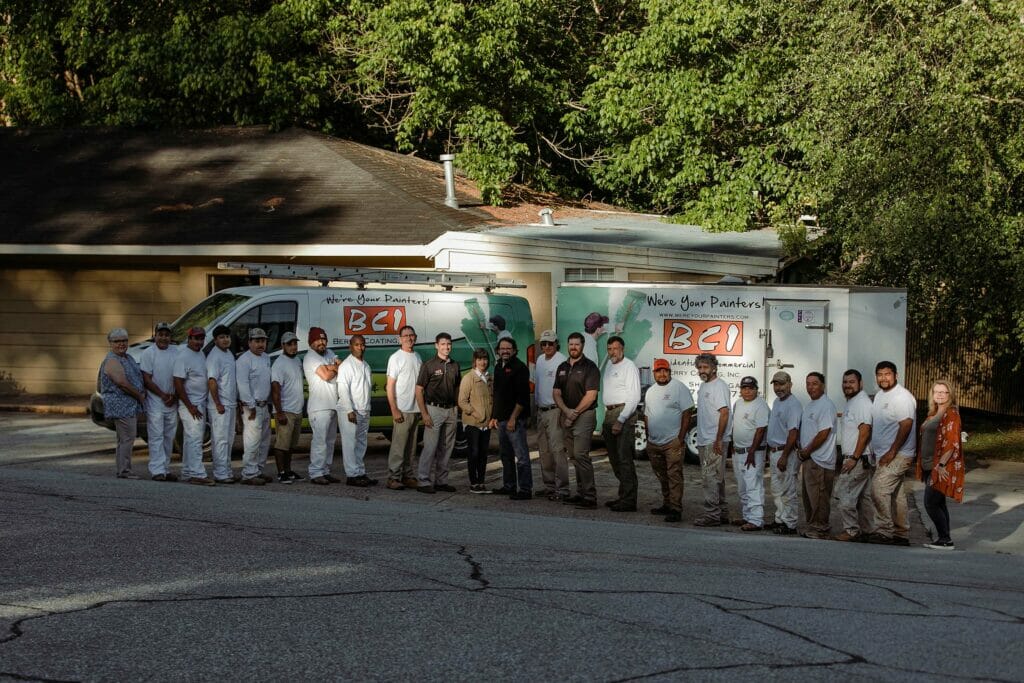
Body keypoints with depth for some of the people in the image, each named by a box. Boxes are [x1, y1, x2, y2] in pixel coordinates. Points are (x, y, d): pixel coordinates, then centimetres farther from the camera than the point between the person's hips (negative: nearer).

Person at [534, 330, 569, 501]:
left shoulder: (561, 361, -12)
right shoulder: (539, 360, 14)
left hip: (555, 411, -9)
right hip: (541, 410, 9)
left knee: (557, 449, -13)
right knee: (544, 451, 12)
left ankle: (562, 488, -12)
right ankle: (549, 486, 19)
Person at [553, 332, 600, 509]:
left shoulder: (589, 367, -6)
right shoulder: (562, 368, 15)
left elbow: (591, 395, -12)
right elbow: (556, 393, 10)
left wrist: (575, 413, -12)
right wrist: (566, 411, -7)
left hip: (584, 415, -7)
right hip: (566, 416, 7)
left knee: (581, 455, -14)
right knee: (574, 456, 9)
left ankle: (590, 497, -14)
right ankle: (581, 493, 14)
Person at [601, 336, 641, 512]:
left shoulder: (629, 367, -7)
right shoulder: (608, 366, 18)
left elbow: (634, 397, -13)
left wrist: (621, 420, -18)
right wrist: (606, 420, 12)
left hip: (624, 413, -9)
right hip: (609, 413, 9)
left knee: (624, 459, -12)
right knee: (614, 459, 11)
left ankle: (628, 501, -13)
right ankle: (623, 496, 18)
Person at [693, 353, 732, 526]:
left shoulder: (719, 386, -12)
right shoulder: (703, 386, 17)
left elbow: (724, 413, -19)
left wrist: (718, 439, -23)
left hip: (715, 442, -10)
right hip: (704, 441, 10)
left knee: (711, 477, -11)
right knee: (716, 478, 14)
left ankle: (712, 514, -11)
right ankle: (722, 513, 19)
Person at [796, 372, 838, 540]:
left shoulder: (826, 405, -13)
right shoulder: (810, 405, 18)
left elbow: (823, 434, -18)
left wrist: (806, 451, -12)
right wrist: (801, 449, 9)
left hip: (820, 461, -10)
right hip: (809, 458, 10)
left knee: (818, 497, -8)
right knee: (809, 495, 14)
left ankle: (820, 529, -5)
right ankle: (812, 527, 21)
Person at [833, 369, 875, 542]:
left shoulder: (862, 402, -14)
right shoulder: (851, 403, 18)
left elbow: (865, 431, -22)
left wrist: (854, 458, -23)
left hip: (858, 459, -10)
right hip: (853, 458, 10)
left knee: (844, 493, -11)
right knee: (863, 496, 13)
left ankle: (851, 530, -7)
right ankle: (866, 530, 17)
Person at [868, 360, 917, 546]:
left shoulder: (902, 397, -14)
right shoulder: (880, 396, 15)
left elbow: (906, 425, -21)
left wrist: (892, 452, -22)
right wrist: (874, 453, 17)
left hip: (898, 454, -9)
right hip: (884, 454, 9)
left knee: (879, 489, -17)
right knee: (896, 494, 12)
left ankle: (884, 530, -13)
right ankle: (901, 534, 18)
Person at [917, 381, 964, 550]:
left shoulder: (951, 415, -12)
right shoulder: (933, 414, 15)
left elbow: (952, 443, -19)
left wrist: (941, 465, -22)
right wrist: (924, 463, 14)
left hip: (941, 468, -9)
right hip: (930, 466, 9)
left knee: (931, 503, -10)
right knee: (938, 503, 12)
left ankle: (945, 540, -4)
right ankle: (944, 539, 17)